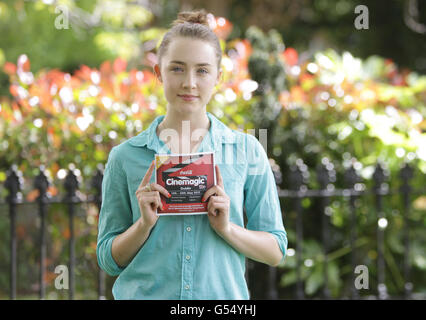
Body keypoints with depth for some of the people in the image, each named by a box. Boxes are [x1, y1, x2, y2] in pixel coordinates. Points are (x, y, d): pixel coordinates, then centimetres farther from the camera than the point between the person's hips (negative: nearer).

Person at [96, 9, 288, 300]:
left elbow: (276, 251, 2)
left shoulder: (247, 151, 0)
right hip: (144, 294, 0)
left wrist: (227, 229, -13)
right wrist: (145, 223, -12)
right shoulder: (125, 156, 0)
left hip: (223, 296, 0)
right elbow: (109, 260, 3)